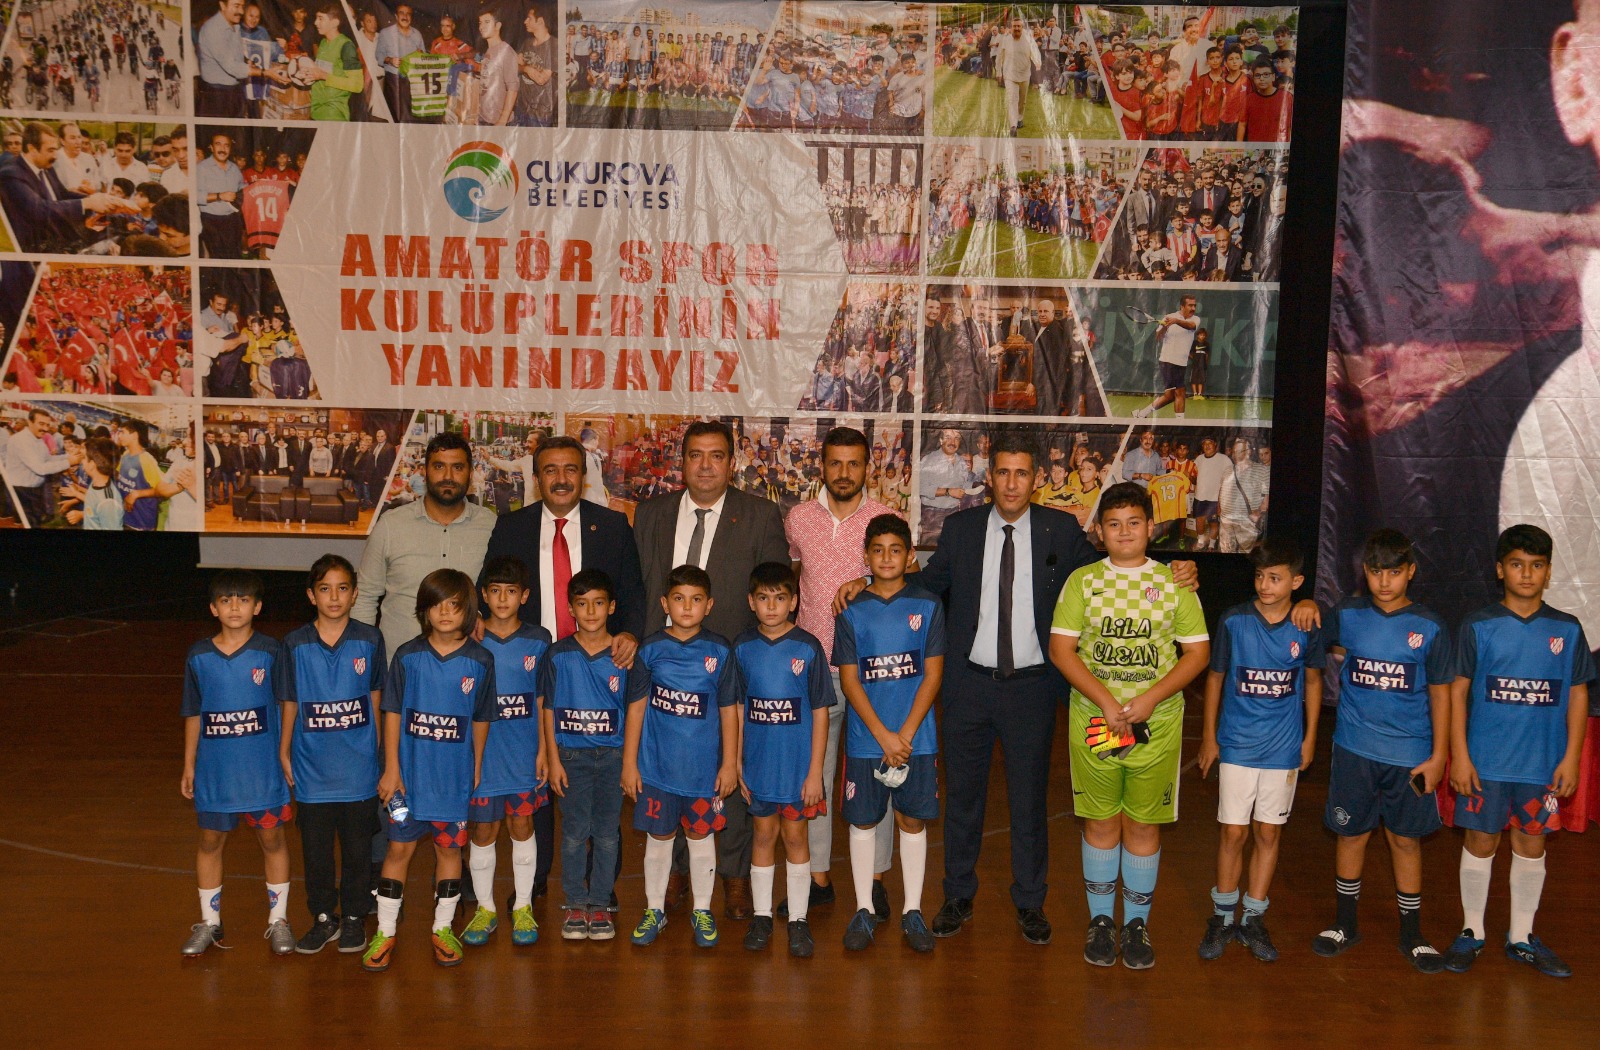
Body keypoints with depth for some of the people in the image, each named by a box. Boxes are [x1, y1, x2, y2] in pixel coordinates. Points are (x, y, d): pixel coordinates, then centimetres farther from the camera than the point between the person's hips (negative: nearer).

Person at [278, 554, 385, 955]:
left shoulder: (369, 640, -3)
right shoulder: (295, 644, -3)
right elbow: (290, 701, 5)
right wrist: (284, 752, 6)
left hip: (358, 767, 0)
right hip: (312, 768, 1)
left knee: (357, 847, 9)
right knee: (315, 849, 10)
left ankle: (355, 918, 24)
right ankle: (324, 918, 25)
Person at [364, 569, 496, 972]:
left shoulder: (480, 661, -4)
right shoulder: (407, 656, -5)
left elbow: (481, 720, 4)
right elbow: (393, 713, -2)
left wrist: (477, 769, 8)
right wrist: (391, 768, -4)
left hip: (455, 775, 1)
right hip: (410, 772, -1)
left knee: (449, 848, 10)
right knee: (399, 848, 5)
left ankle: (443, 928, 25)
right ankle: (385, 933, 16)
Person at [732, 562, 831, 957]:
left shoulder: (808, 647, -8)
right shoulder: (743, 647, -1)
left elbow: (819, 712, -6)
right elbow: (737, 708, 5)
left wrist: (815, 771, -8)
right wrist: (736, 761, 2)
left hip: (798, 762, -2)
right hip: (758, 761, 2)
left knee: (795, 836, 7)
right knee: (764, 834, 12)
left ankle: (798, 920, 18)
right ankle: (762, 915, 24)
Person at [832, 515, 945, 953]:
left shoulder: (927, 606, 1)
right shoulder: (852, 611, 1)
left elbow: (932, 674, -2)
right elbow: (849, 680, -3)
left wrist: (906, 734, -11)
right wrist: (884, 737, -11)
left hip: (916, 738, 0)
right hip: (865, 740, 0)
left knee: (913, 821, 7)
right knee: (863, 822, 7)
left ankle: (912, 911, 19)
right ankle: (863, 910, 19)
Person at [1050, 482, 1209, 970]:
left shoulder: (1174, 582, 4)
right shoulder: (1083, 581, 3)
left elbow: (1198, 651, 3)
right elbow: (1060, 648, -2)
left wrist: (1150, 698, -11)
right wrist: (1106, 700, -13)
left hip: (1156, 723, 0)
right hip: (1094, 721, 0)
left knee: (1144, 825, 7)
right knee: (1100, 822, 7)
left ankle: (1136, 924, 21)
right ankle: (1100, 921, 22)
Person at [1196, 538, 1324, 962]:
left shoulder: (1306, 628, -5)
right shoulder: (1233, 621, -7)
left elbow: (1312, 680, 9)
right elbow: (1215, 677, 2)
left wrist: (1310, 737, 8)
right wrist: (1208, 735, 4)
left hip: (1284, 749, 1)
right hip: (1236, 746, -1)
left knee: (1268, 833, 8)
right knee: (1233, 832, 2)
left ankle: (1254, 919, 21)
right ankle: (1222, 917, 17)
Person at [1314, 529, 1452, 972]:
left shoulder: (1430, 628, -4)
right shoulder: (1347, 615, -1)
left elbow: (1440, 693, 0)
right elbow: (1328, 643, 20)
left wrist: (1438, 756, -2)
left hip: (1410, 754, -1)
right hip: (1355, 748, 1)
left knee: (1406, 839, 8)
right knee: (1351, 833, 10)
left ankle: (1411, 934, 23)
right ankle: (1345, 924, 26)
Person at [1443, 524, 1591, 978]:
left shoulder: (1567, 630, 1)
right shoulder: (1478, 627, -4)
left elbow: (1578, 695, 5)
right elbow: (1457, 690, -2)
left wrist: (1571, 757, 0)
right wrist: (1459, 755, -7)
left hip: (1543, 764, 2)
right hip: (1486, 761, -2)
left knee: (1531, 846, 11)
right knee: (1480, 843, 6)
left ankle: (1521, 937, 25)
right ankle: (1472, 931, 21)